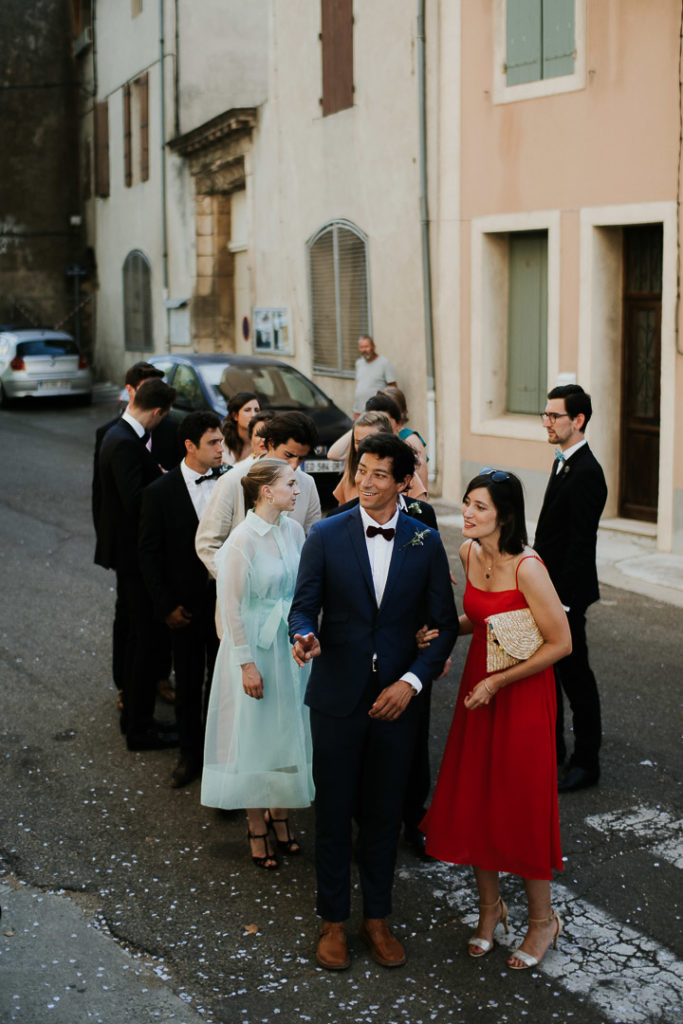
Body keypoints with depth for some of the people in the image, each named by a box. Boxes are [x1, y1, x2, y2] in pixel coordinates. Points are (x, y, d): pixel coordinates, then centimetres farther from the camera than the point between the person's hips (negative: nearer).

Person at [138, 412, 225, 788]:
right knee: (188, 682, 11)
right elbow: (149, 552, -5)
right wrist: (165, 605, -8)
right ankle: (190, 753, 26)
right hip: (187, 605, -1)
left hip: (225, 598, 2)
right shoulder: (160, 492, -9)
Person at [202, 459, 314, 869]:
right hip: (256, 647, -6)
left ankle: (281, 815, 31)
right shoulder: (243, 539, -18)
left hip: (292, 645, 6)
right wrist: (247, 663, -15)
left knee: (289, 730, 14)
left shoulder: (294, 529, 0)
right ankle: (258, 828, 20)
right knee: (256, 734, 6)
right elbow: (232, 607, -15)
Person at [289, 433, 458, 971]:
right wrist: (305, 637, -27)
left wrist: (412, 681, -10)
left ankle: (377, 917, 29)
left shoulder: (426, 542, -1)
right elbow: (304, 606, -3)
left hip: (396, 699, 1)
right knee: (334, 811, 8)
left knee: (385, 812, 12)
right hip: (337, 697, -1)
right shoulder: (326, 535, -4)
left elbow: (444, 622, 2)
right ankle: (333, 921, 25)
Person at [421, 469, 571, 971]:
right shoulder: (469, 552, 0)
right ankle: (490, 905, 32)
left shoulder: (526, 568, -22)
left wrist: (498, 681, -17)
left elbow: (561, 643, -19)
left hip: (522, 693, -7)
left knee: (522, 805, 3)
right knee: (471, 799, 12)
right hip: (479, 687, 7)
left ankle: (542, 919, 24)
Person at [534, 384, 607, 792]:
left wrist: (563, 601, -22)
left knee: (576, 675, 2)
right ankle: (552, 748, 33)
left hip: (569, 591, -10)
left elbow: (581, 544, -23)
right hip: (550, 589, 10)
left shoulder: (586, 473, -21)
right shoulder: (564, 463, 10)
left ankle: (587, 762, 14)